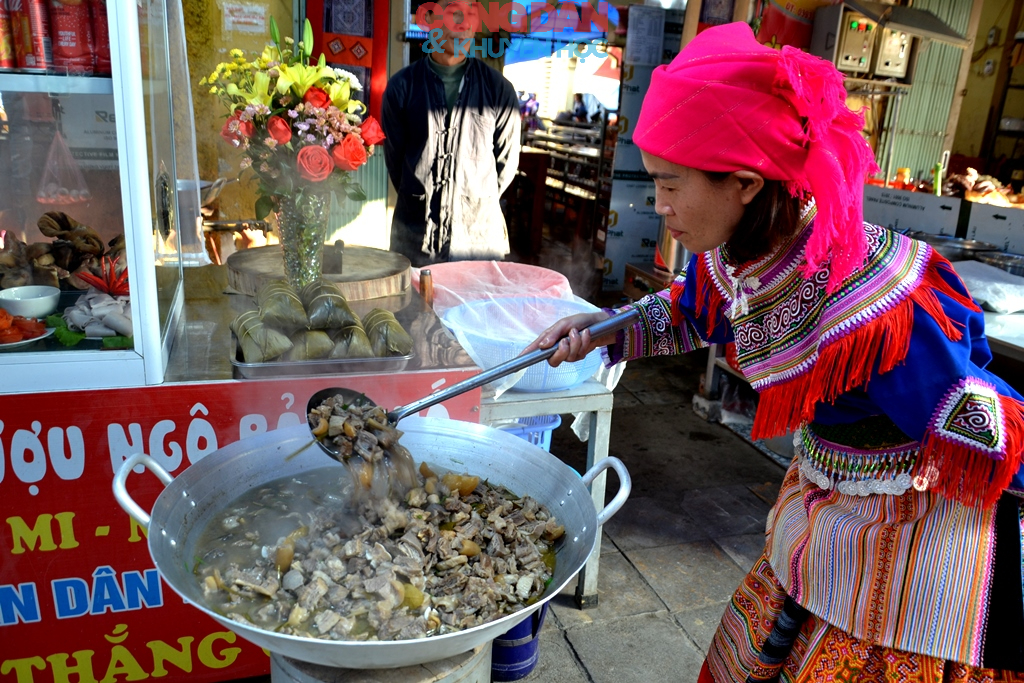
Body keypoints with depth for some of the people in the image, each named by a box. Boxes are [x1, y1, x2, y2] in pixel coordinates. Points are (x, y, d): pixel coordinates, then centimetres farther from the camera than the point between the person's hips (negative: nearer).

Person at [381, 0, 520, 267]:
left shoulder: (498, 89, 0)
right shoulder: (402, 87, 0)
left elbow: (506, 162, 8)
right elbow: (394, 159, 7)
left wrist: (479, 203, 12)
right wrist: (422, 203, 10)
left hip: (480, 234, 0)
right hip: (414, 235, 0)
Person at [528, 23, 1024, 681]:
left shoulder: (878, 317, -37)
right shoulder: (731, 254, -13)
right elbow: (689, 310, 8)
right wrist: (605, 330, -7)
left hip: (911, 534, -6)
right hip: (815, 505, 7)